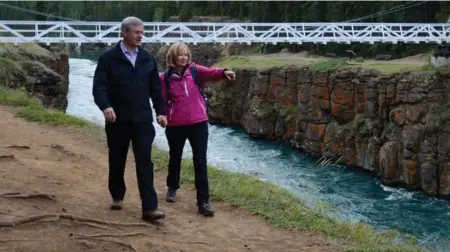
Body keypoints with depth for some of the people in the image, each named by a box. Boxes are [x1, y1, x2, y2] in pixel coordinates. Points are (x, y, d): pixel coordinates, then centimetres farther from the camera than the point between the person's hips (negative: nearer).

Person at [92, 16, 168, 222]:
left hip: (143, 120, 2)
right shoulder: (108, 58, -4)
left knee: (145, 163, -6)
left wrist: (160, 111, 5)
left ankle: (149, 208, -9)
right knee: (117, 161, 12)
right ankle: (117, 197, 34)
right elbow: (99, 87, -11)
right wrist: (105, 106, -28)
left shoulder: (147, 59, 9)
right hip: (118, 120, -2)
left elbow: (155, 88, 14)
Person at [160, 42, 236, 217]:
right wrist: (163, 116, -11)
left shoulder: (195, 71, -1)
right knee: (175, 158, 18)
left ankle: (203, 201, 2)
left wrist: (224, 72, -40)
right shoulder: (165, 78, -1)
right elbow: (162, 100, 2)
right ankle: (172, 188, 43)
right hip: (175, 125, 0)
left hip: (198, 123, 0)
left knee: (200, 162, -2)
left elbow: (210, 72, -21)